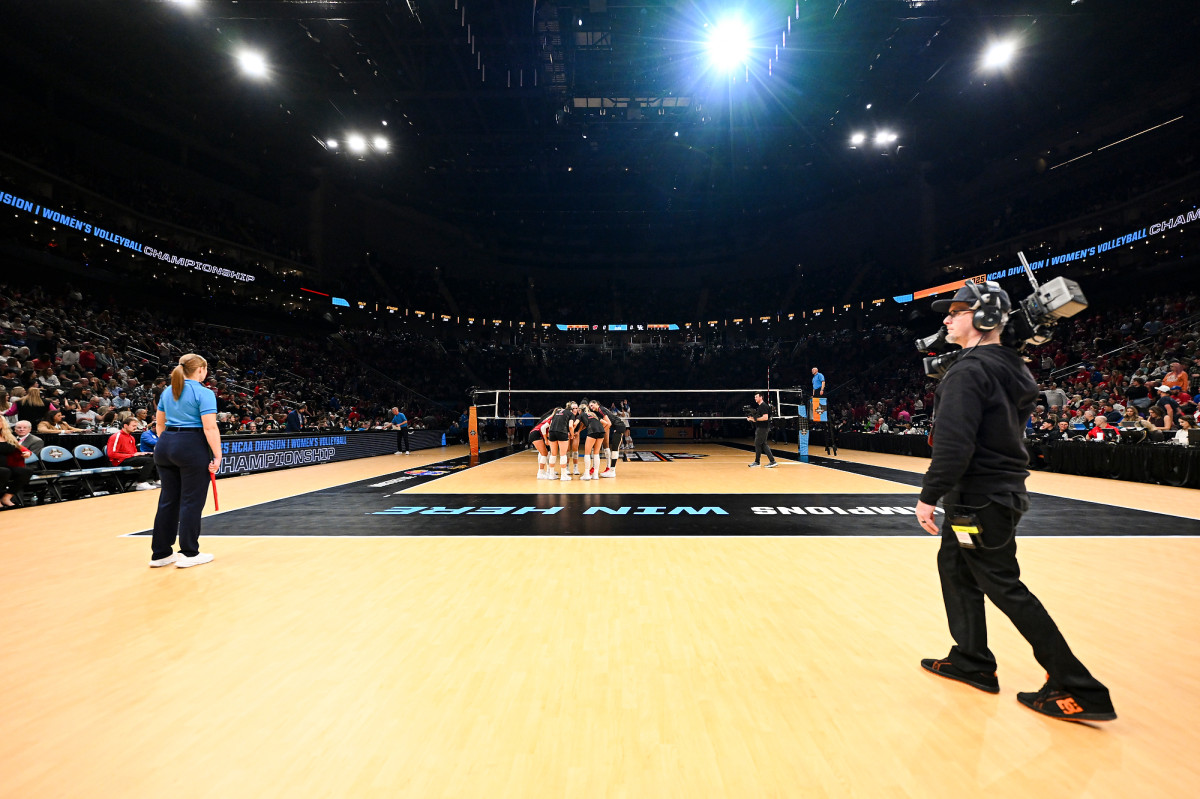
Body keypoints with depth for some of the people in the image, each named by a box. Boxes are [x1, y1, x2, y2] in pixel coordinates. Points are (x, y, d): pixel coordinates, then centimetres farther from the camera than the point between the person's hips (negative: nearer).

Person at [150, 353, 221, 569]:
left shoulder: (167, 391, 14)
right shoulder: (204, 393, -11)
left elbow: (159, 424, 19)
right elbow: (210, 428, -18)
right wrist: (217, 455, -14)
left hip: (165, 446, 8)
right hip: (192, 448, -8)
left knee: (168, 500, 14)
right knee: (192, 501, 1)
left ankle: (160, 553, 21)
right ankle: (189, 554, 8)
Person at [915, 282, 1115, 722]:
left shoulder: (969, 371, -20)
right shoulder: (1009, 369, 11)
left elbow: (953, 444, -27)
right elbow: (1004, 431, 18)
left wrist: (929, 495, -20)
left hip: (979, 500, -10)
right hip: (1001, 490, 10)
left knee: (1005, 588, 3)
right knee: (955, 569, 18)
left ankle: (1078, 689, 16)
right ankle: (972, 661, 30)